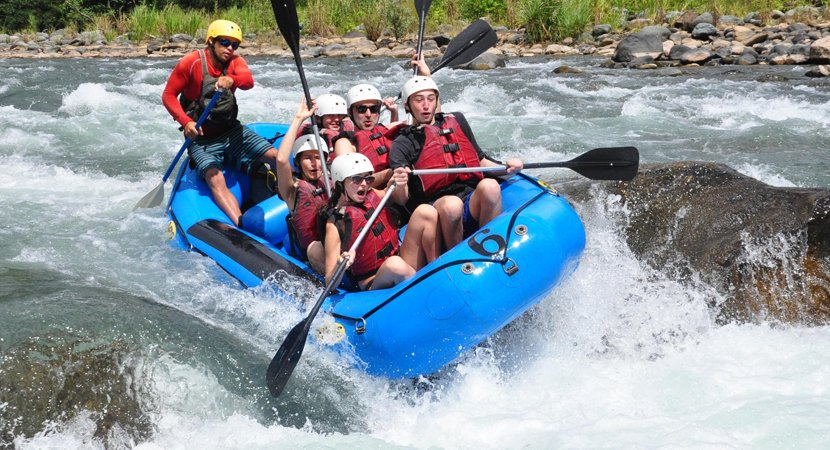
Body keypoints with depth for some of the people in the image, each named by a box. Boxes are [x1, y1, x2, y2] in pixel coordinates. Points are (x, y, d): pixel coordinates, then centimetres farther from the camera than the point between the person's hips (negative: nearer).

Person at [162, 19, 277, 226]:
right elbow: (168, 95, -6)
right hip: (201, 139, -5)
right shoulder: (192, 63, -10)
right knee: (216, 181, -29)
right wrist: (186, 122, -22)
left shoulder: (235, 62, 2)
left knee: (276, 156, -12)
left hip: (232, 131, 5)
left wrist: (231, 79, -45)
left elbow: (248, 81, -21)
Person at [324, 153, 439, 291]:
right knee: (394, 264, -41)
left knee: (426, 212, -7)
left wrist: (400, 185, 4)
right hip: (374, 285, -7)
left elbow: (400, 199, 27)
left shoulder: (371, 195, 7)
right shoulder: (335, 224, -10)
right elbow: (330, 282, -12)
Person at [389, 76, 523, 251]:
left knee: (489, 186, -30)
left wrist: (505, 168, 7)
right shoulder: (403, 144, 10)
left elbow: (481, 161, 28)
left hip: (474, 204, 3)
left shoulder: (457, 121, 24)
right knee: (452, 204, -38)